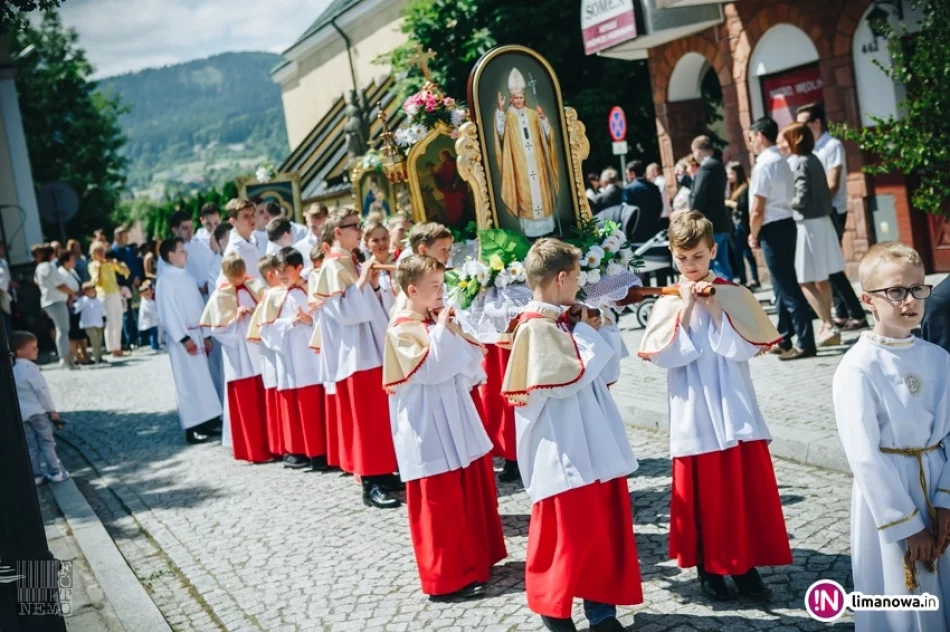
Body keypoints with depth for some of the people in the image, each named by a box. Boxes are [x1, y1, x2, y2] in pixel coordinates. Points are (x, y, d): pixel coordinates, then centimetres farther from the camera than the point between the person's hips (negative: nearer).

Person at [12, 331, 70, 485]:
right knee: (47, 442, 3)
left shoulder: (12, 370, 6)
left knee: (31, 446, 12)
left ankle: (36, 475, 15)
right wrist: (52, 410, -9)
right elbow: (42, 391, -17)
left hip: (22, 414, 7)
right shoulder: (30, 368, -18)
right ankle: (56, 472, 6)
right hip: (38, 411, -7)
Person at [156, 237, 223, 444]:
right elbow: (168, 313, -15)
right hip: (182, 337, -7)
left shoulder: (187, 277, 12)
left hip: (197, 334, 7)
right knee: (189, 383, -4)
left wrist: (206, 335, 11)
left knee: (203, 379, 9)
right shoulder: (165, 280, -10)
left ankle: (205, 422, 16)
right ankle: (191, 428, 1)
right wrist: (184, 338, -19)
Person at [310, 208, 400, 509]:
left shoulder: (354, 264, 14)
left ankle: (381, 472, 21)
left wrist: (374, 286, 1)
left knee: (380, 414, 12)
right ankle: (370, 484, -3)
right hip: (354, 352, -9)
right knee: (365, 417, -7)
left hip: (373, 347, 9)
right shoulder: (332, 268, -12)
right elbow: (343, 311, -21)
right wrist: (362, 282, -19)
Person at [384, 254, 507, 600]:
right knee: (440, 501, -2)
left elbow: (470, 360, 10)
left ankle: (476, 559, 32)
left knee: (475, 487, 16)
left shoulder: (440, 321, 9)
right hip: (429, 426, -8)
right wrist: (443, 331, -20)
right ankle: (448, 577, 9)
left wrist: (453, 333, -6)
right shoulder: (402, 330, -14)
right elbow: (431, 369, -23)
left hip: (455, 417, 9)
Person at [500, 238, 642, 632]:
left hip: (594, 446, 8)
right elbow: (570, 378, -22)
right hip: (565, 454, -8)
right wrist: (591, 337, -11)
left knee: (605, 529, 13)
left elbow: (606, 375, 15)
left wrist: (598, 333, 2)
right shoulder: (537, 328, -15)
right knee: (567, 533, 3)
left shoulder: (566, 322, 10)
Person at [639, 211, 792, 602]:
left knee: (747, 488, 5)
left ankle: (745, 564, 19)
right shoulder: (669, 303, 0)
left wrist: (714, 308, -14)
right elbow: (664, 357, -12)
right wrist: (687, 309, -14)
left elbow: (744, 349, -10)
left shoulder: (734, 295, 1)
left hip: (735, 411, 1)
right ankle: (708, 566, 20)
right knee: (702, 491, 6)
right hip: (695, 415, -1)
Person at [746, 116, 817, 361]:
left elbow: (757, 209, -17)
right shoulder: (781, 161, 14)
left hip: (773, 229, -10)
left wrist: (753, 235, -2)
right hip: (785, 224, 10)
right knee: (783, 285, 15)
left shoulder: (764, 164, -14)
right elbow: (785, 198, 14)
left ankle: (806, 343, -3)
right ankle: (783, 339, 24)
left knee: (788, 287, -6)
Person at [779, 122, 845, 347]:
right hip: (822, 221, 9)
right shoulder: (813, 159, 12)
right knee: (821, 279, 16)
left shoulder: (797, 163, -14)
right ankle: (827, 325, 23)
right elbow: (821, 192, 14)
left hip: (808, 225, -9)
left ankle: (829, 327, -8)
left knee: (806, 281, -5)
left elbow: (802, 198, -20)